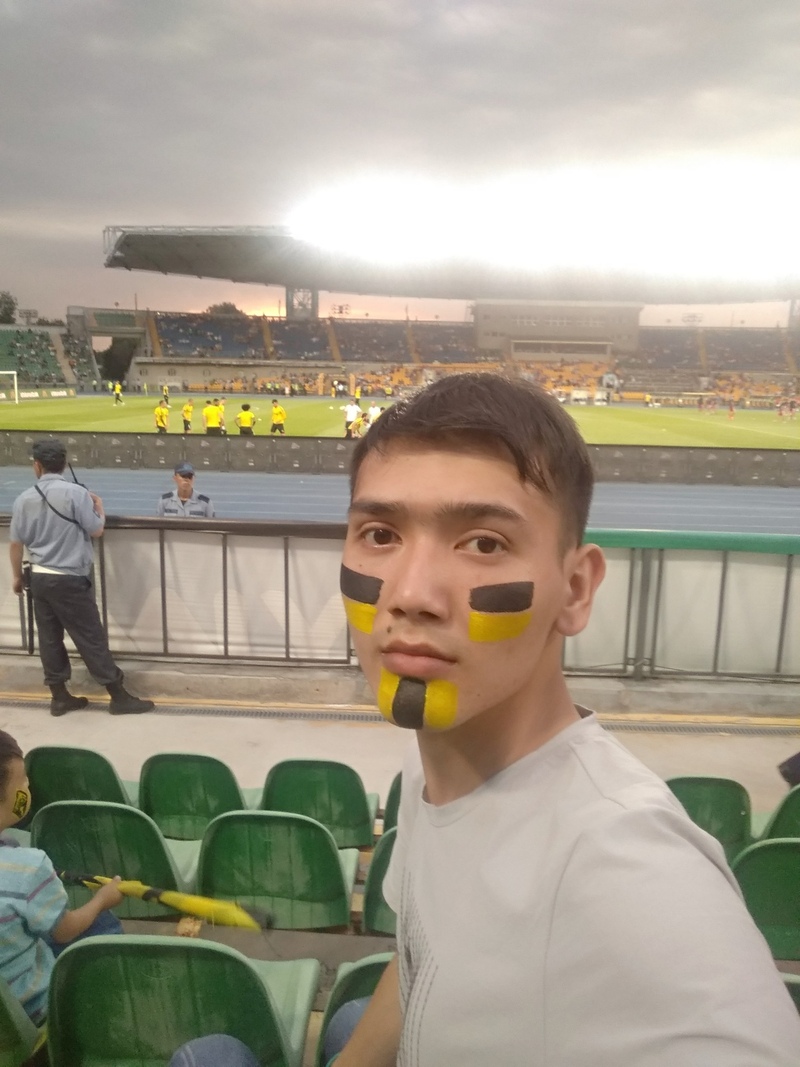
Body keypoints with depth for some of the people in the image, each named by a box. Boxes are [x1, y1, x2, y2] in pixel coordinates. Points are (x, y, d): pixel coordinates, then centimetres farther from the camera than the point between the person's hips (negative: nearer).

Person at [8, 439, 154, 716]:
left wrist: (16, 576, 20)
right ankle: (118, 697, 6)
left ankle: (59, 697, 23)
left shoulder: (24, 499, 1)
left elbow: (15, 543, 6)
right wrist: (99, 506, 11)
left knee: (49, 638, 13)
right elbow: (96, 530, -9)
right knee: (91, 637, 0)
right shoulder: (75, 493, -15)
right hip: (69, 579, -5)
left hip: (39, 577, 5)